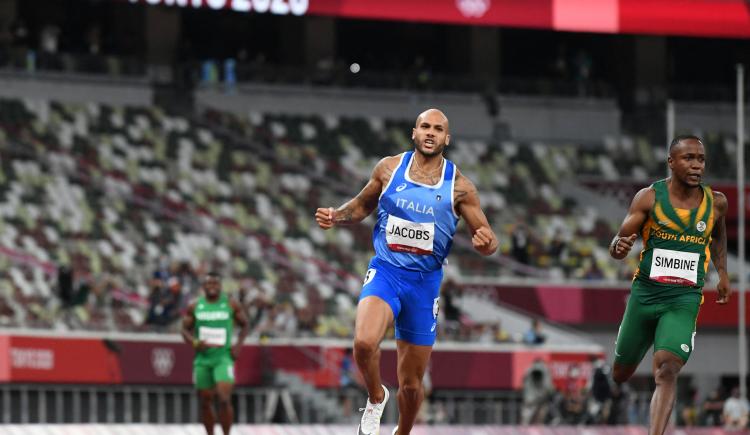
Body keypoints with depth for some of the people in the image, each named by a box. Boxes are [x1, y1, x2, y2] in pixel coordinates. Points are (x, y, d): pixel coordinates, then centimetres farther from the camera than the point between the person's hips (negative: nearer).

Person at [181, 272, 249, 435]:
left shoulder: (231, 305, 1)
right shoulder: (195, 307, 5)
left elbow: (244, 325, 11)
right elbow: (185, 329, 10)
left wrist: (239, 344, -5)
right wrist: (194, 342, -10)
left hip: (223, 358, -2)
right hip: (202, 359, 2)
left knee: (224, 399, -17)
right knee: (205, 402, 7)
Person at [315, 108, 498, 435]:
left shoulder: (458, 185, -2)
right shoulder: (389, 168, 1)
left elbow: (488, 241, 0)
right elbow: (362, 205, 17)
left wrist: (486, 243, -24)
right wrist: (335, 217, -3)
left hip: (425, 281, 1)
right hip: (386, 271, -1)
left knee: (411, 383, 7)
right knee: (365, 341, -31)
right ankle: (376, 397, -1)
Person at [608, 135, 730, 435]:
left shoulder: (715, 202, 2)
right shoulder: (649, 197, -6)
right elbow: (618, 246, -6)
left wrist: (722, 272, 22)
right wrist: (619, 246, -29)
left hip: (684, 300, 0)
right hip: (645, 293, 0)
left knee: (666, 371, -22)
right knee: (621, 375, 14)